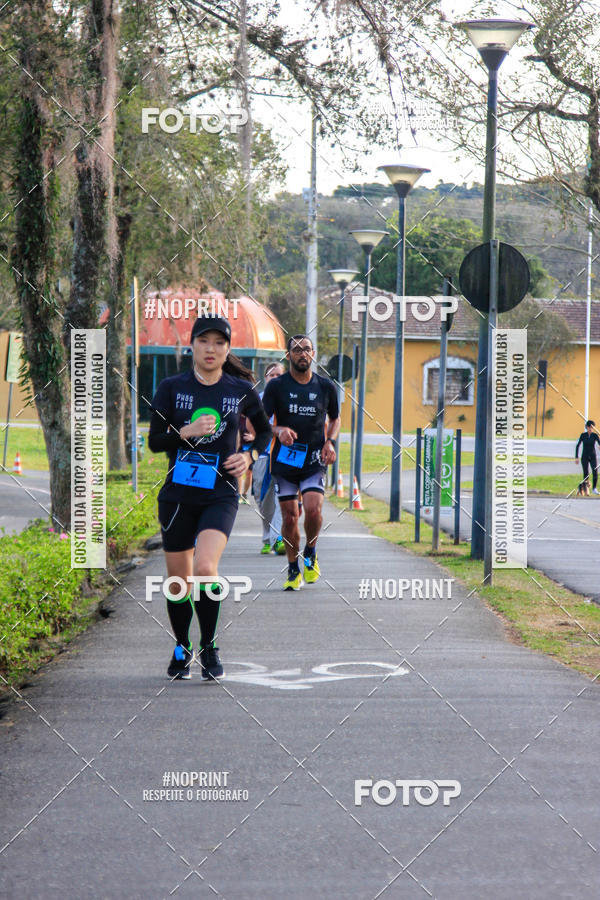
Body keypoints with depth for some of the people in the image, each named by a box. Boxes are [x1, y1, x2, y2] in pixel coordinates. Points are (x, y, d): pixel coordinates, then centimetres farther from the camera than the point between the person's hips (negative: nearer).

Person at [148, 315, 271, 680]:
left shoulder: (241, 390, 1)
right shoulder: (172, 387, 0)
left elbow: (265, 430, 17)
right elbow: (155, 441, -1)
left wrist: (249, 456, -1)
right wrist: (187, 431, -18)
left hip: (221, 496, -1)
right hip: (178, 495, 1)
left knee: (205, 568, -22)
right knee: (179, 579, 7)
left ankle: (209, 647, -4)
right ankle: (182, 649, 30)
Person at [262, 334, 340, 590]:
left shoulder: (326, 386, 6)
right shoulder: (276, 386, -1)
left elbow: (335, 418, 22)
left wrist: (330, 441, 3)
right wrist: (278, 430, -23)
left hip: (314, 461, 0)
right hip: (284, 461, 0)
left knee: (313, 510, -18)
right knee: (289, 517, 1)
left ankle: (310, 554, 10)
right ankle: (293, 570, 18)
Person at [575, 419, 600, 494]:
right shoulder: (583, 435, -2)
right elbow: (578, 446, 1)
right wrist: (576, 457, -4)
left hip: (593, 457, 1)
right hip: (585, 457, -1)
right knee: (586, 474, -3)